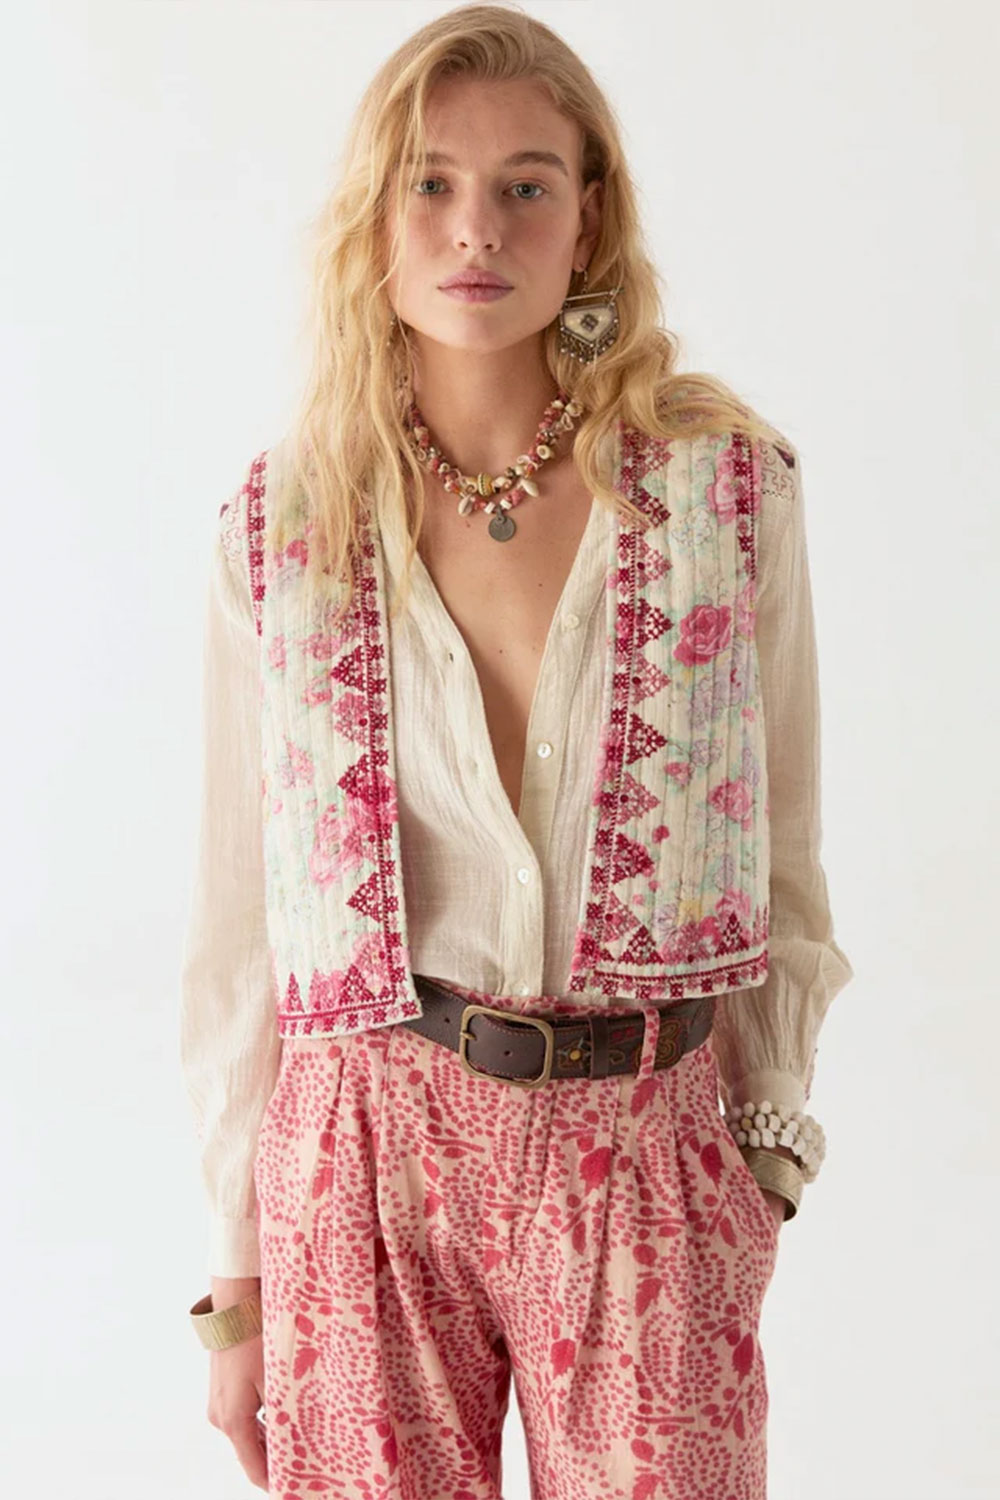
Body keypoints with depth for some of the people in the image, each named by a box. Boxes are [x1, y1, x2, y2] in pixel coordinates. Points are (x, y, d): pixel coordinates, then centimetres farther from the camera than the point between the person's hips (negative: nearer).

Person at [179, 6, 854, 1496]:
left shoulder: (726, 481, -4)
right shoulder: (280, 525, -2)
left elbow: (780, 855, 4)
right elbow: (239, 921, 2)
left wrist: (769, 1157, 4)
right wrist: (237, 1277, 5)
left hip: (643, 1150, 0)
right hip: (367, 1148, 0)